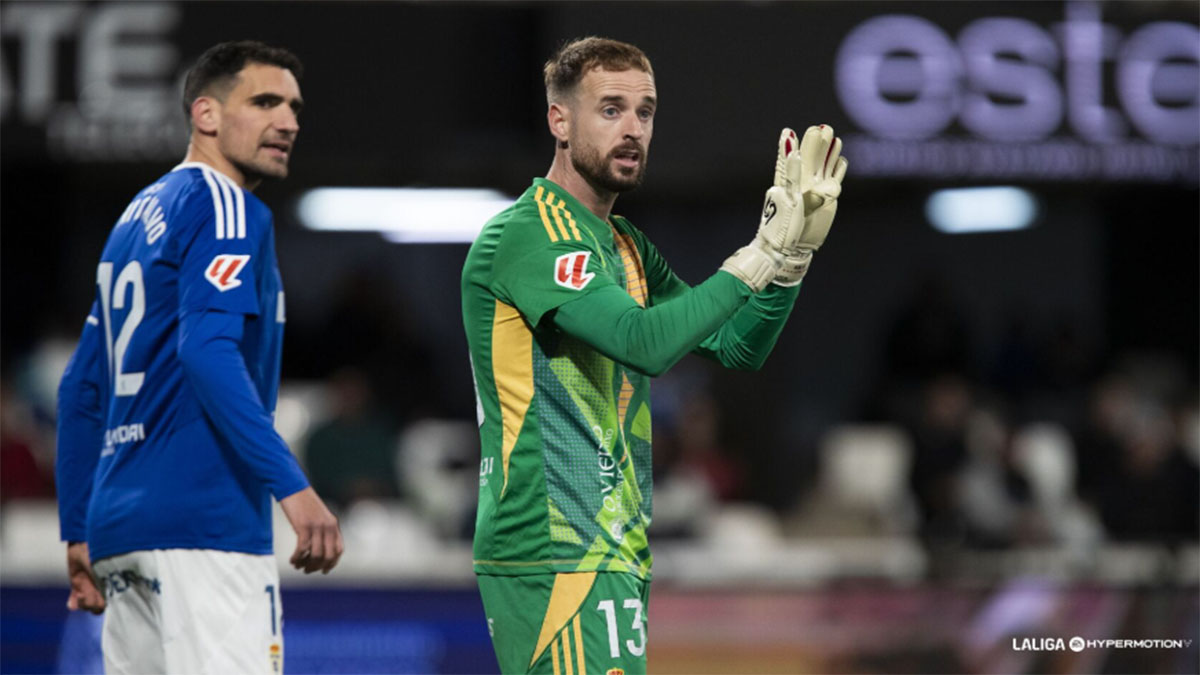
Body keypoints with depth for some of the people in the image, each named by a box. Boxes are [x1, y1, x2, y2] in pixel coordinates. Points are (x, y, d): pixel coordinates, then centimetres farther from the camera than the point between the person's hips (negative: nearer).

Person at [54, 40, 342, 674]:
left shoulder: (137, 215, 22)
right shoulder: (227, 209, -5)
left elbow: (80, 389, 23)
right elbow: (207, 351, -21)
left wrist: (80, 531, 25)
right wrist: (291, 485, -27)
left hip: (121, 524, 9)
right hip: (205, 526, -9)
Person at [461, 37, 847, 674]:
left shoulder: (627, 246, 18)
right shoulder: (526, 234, -12)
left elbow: (738, 348, 16)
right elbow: (645, 341, -24)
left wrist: (793, 248, 1)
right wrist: (764, 251, -21)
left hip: (611, 554, 10)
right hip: (555, 558, -9)